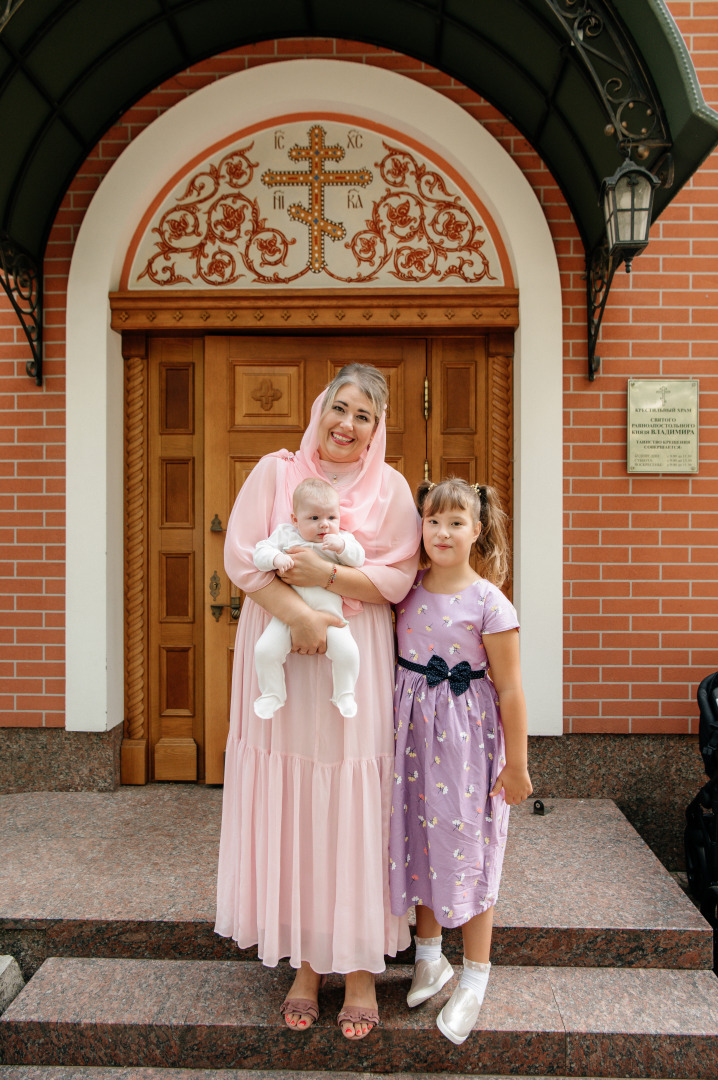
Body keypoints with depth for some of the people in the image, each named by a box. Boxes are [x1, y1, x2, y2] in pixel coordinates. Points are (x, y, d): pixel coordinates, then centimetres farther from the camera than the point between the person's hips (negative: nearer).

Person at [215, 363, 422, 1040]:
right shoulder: (276, 471, 4)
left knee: (353, 812, 3)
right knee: (288, 810, 6)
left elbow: (398, 578, -3)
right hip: (280, 659, 1)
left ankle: (360, 968, 20)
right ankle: (303, 961, 23)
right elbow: (241, 557, -4)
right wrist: (299, 614, -17)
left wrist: (326, 574, -16)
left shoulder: (390, 487, 4)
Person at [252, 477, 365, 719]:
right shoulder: (285, 534, 8)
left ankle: (344, 694, 7)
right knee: (265, 650, -12)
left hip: (328, 611, -1)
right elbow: (260, 553, 1)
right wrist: (276, 558, -20)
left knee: (346, 650, -20)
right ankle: (272, 694, 13)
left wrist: (341, 545, -20)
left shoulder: (342, 539, 9)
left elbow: (358, 558, -3)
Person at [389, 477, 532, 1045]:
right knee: (418, 839, 15)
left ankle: (475, 979, 25)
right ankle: (430, 957, 36)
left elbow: (510, 690, -12)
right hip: (413, 729, 5)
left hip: (466, 736, -5)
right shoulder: (409, 591, 0)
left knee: (467, 847, 5)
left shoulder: (489, 603, -14)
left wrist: (516, 764, -9)